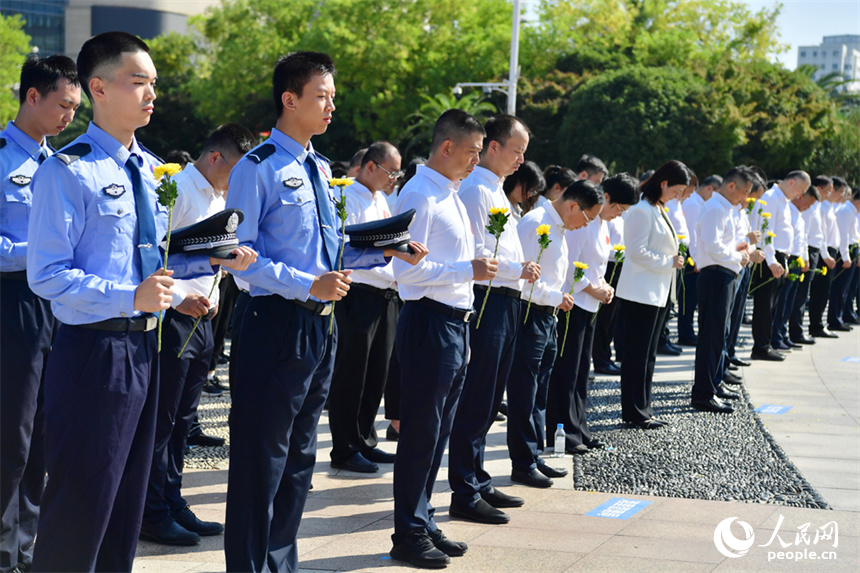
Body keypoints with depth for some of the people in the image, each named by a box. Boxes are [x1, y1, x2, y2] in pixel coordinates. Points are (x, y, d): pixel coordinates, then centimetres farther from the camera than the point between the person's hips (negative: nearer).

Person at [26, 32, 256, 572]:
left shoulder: (151, 169, 11)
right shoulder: (68, 172, -13)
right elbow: (46, 275, -18)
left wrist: (211, 259, 0)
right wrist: (130, 297, -28)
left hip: (146, 346, 8)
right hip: (93, 350, -8)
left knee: (129, 499, 17)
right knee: (81, 505, 0)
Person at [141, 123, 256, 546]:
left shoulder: (220, 198, 16)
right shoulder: (178, 190, -13)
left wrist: (212, 293, 9)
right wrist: (179, 297, -22)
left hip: (201, 317, 9)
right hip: (173, 318, -9)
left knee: (182, 420, 14)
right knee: (162, 420, -2)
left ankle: (172, 503, 23)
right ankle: (152, 514, 5)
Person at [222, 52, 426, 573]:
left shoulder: (319, 168, 15)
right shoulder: (260, 167, -11)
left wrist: (384, 252, 5)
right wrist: (309, 285, -25)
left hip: (320, 325, 9)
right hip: (277, 323, -9)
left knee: (300, 455, 16)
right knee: (262, 459, -1)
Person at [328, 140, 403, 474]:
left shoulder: (380, 200, 18)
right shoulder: (349, 198, -11)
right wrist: (392, 273, -19)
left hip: (385, 295, 9)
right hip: (358, 295, -9)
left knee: (376, 374, 13)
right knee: (351, 375, -2)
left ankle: (365, 442, 24)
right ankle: (345, 451, 5)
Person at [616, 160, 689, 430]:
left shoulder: (659, 210, 17)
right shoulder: (642, 210, -14)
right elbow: (637, 251, -20)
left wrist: (674, 258, 10)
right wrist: (669, 261, -14)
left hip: (659, 293, 10)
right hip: (641, 293, -10)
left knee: (648, 355, 13)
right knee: (637, 354, -3)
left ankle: (643, 410, 18)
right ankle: (633, 412, 2)